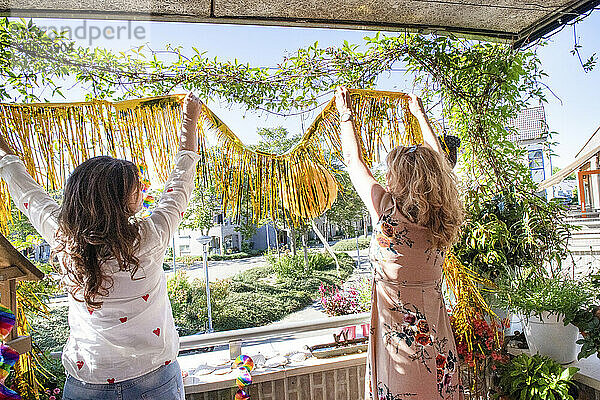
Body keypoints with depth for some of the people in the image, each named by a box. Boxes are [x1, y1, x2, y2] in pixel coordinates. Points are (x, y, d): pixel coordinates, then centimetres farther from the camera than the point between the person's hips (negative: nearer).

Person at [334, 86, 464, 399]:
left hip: (397, 336, -5)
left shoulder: (386, 210, -19)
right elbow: (436, 161, 12)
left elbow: (353, 159, -4)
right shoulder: (442, 218, -6)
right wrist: (420, 114, 25)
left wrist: (345, 112, 12)